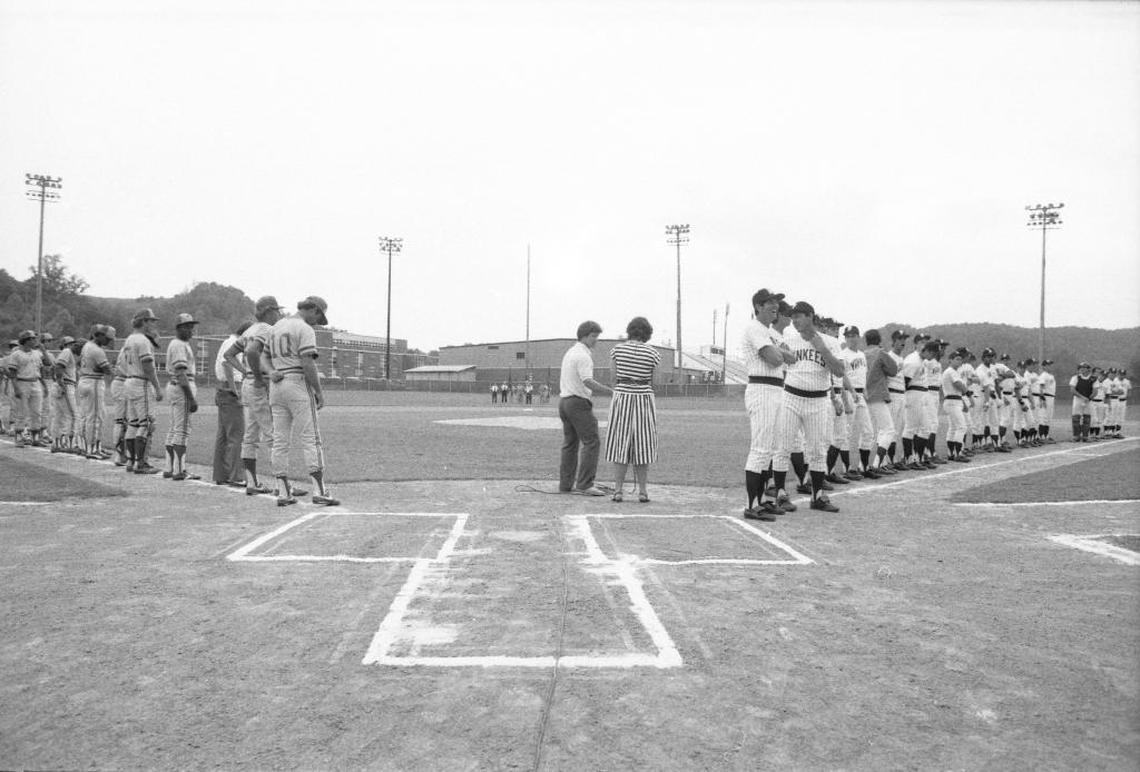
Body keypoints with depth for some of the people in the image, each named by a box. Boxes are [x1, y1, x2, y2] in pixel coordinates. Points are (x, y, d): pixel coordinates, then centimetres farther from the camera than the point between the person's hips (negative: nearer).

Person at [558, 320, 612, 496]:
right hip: (579, 403, -10)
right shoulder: (583, 356, -15)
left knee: (570, 444, 11)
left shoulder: (570, 353, 16)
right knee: (591, 442, -10)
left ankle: (566, 484, 12)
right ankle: (585, 485, -15)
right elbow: (588, 382, -28)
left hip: (564, 401, 10)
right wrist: (611, 391, -32)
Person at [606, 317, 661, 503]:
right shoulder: (652, 352, -2)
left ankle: (618, 491, 3)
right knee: (642, 445, 7)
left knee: (620, 445, 5)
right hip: (643, 399, -1)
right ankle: (642, 491, 7)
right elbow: (653, 381, 2)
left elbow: (614, 378, 1)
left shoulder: (618, 349, 0)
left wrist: (617, 395, 10)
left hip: (622, 398, 1)